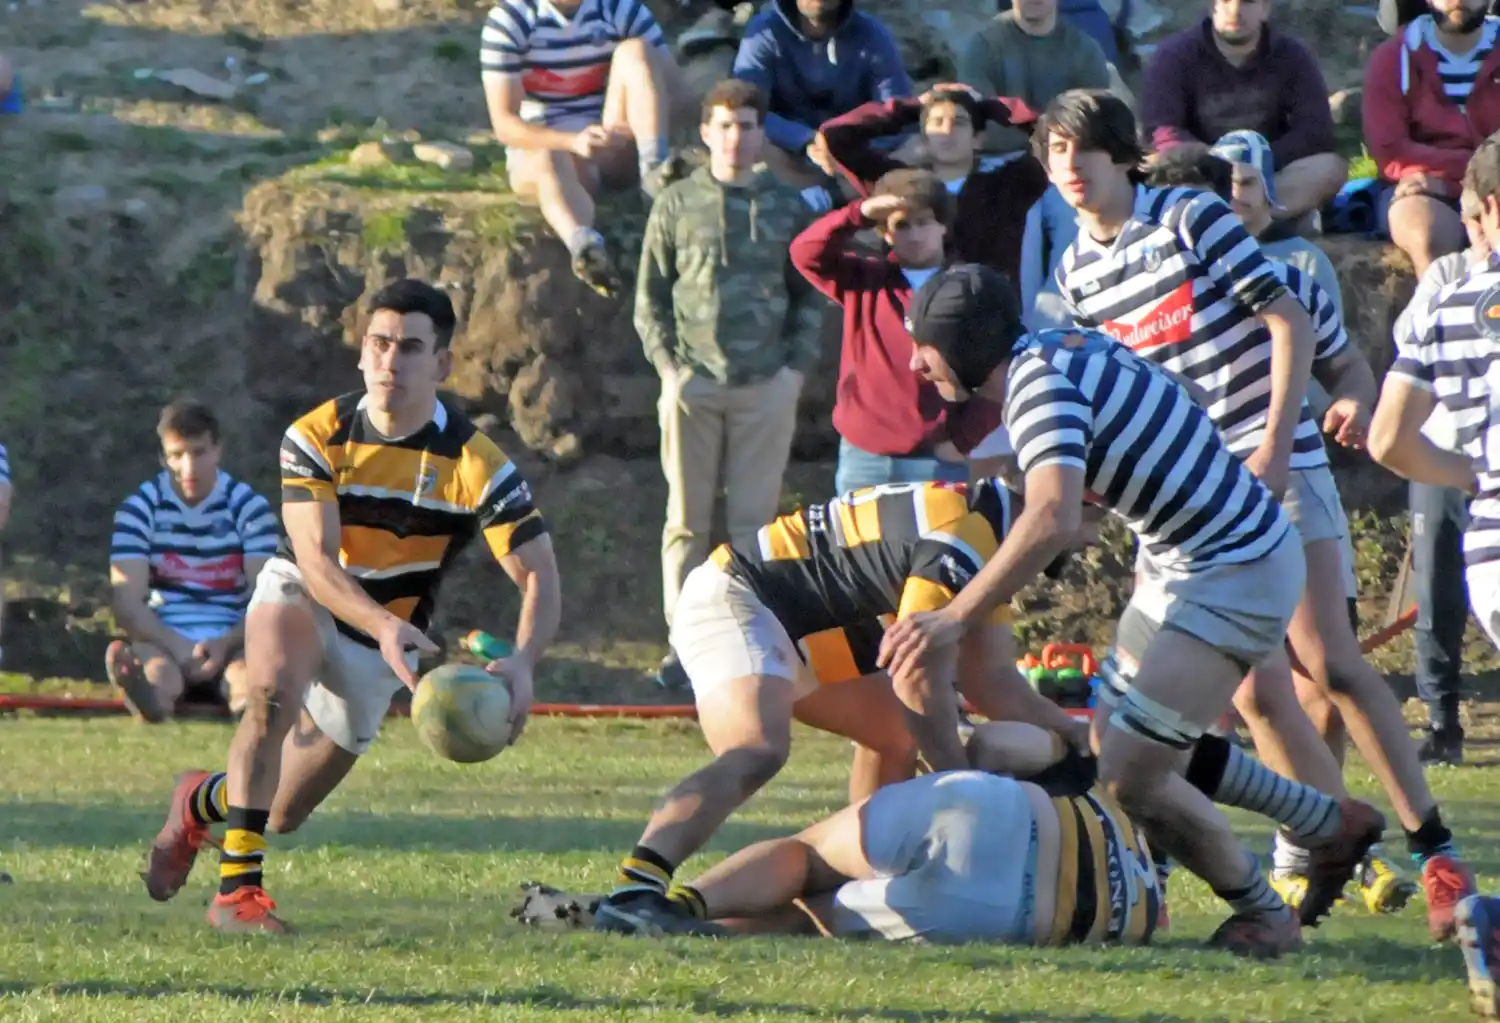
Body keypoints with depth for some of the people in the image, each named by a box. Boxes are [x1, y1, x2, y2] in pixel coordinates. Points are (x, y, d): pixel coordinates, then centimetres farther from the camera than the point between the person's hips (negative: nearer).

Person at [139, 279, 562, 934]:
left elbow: (539, 576, -24)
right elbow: (317, 562, -27)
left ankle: (202, 803, 44)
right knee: (275, 691, -38)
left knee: (282, 815, 8)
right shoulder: (316, 438, -19)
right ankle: (237, 888, -35)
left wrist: (522, 664, -44)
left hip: (381, 644, 2)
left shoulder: (475, 464, -20)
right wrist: (385, 627, -46)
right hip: (300, 597, -2)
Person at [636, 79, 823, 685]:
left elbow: (809, 298, 11)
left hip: (767, 385, 0)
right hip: (692, 382, 0)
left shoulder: (788, 208, 8)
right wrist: (666, 366, -2)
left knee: (755, 519, 1)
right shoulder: (677, 205, 6)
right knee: (686, 519, 0)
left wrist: (799, 368, 0)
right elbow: (650, 296, 9)